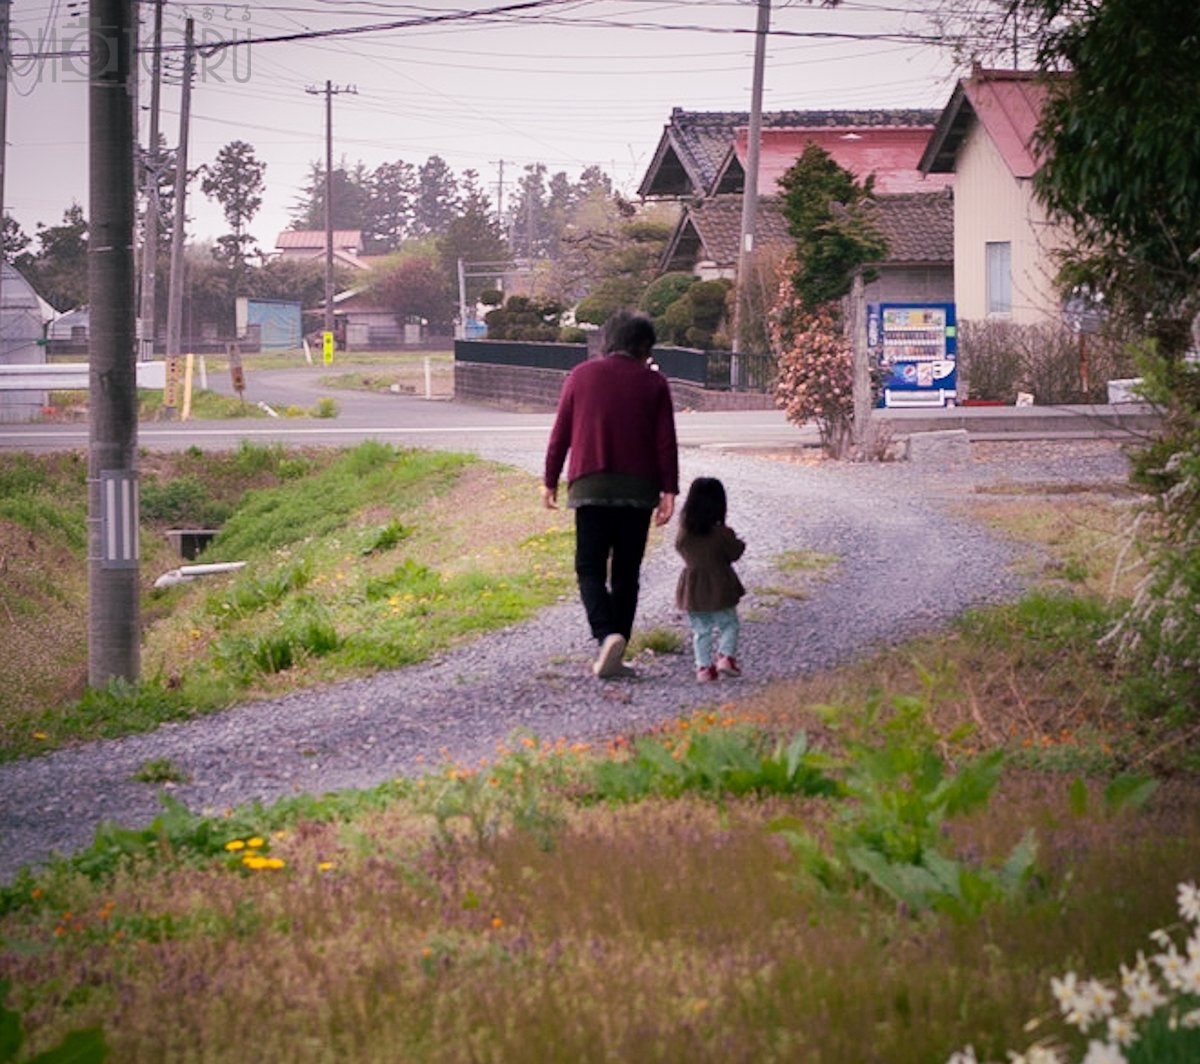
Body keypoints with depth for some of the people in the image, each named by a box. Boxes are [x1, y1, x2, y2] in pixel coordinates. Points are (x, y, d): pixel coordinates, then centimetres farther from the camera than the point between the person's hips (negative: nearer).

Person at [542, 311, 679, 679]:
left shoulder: (581, 375, 6)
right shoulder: (653, 383, 4)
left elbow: (560, 434, 5)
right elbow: (666, 442, -1)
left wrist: (550, 481, 13)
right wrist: (669, 492, 0)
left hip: (590, 487, -1)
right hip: (638, 490, 1)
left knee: (590, 570, 3)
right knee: (626, 574, 9)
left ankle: (607, 635, -22)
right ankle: (615, 656, 7)